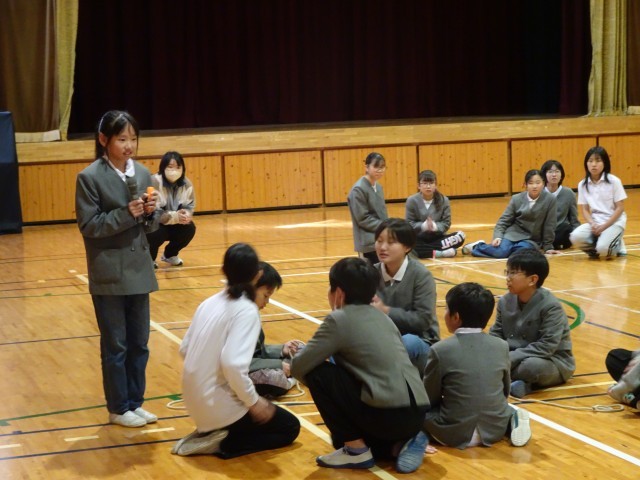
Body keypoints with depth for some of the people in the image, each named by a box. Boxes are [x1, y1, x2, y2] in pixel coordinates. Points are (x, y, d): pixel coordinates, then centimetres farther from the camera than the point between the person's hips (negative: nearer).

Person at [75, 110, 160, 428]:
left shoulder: (142, 174, 5)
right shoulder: (90, 177, -11)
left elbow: (150, 226, 11)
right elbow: (89, 226, -14)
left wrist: (149, 213, -11)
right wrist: (125, 214, -23)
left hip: (139, 271, 5)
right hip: (109, 276, -5)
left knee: (139, 343, 12)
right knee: (115, 346, 5)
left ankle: (135, 402, 24)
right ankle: (118, 408, 16)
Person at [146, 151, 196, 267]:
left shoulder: (186, 184, -8)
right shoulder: (154, 182, -27)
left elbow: (190, 207, -2)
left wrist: (185, 215, -28)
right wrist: (175, 216, -38)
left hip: (174, 225, 6)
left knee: (189, 228, -16)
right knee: (157, 232, -34)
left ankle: (170, 254, 12)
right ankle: (149, 259, -2)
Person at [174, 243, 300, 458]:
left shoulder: (209, 303, 4)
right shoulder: (246, 311, -18)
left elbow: (184, 350, 8)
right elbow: (233, 364, -28)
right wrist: (253, 401, -15)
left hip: (196, 403, 8)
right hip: (219, 406, -7)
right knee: (290, 427, 12)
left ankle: (209, 433, 11)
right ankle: (223, 444, -5)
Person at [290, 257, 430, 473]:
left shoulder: (339, 319, -3)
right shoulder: (381, 316, 19)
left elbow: (299, 367, -3)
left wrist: (297, 354, 18)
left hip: (388, 414, -8)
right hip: (415, 414, 8)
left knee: (317, 374, 2)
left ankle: (356, 449, 3)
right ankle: (400, 444, 9)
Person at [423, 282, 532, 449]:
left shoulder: (441, 350, -12)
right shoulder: (501, 346, 0)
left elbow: (429, 398, -3)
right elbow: (505, 391, 11)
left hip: (454, 433, -4)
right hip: (495, 428, 4)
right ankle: (512, 421, 5)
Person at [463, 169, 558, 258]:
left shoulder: (550, 200, -9)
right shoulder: (517, 199, -3)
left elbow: (549, 225, -4)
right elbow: (504, 221, 2)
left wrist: (548, 247, 0)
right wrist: (498, 236, -14)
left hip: (531, 240, 0)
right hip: (513, 234, 0)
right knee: (501, 252, -27)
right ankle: (478, 246, 2)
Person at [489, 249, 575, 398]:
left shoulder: (550, 306, -21)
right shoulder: (505, 301, 0)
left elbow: (546, 347, -26)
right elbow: (496, 334, 4)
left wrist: (510, 358, -30)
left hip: (553, 363, -6)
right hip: (516, 359, 6)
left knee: (532, 366, -40)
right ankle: (513, 381, -22)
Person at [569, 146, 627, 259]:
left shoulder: (614, 181, -10)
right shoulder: (582, 184, 1)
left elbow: (620, 208, -8)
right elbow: (585, 209, 5)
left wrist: (604, 226, -15)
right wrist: (593, 224, -16)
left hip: (614, 221, -3)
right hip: (595, 222, 3)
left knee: (603, 248, -30)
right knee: (576, 237, -27)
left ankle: (617, 246, 6)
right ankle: (594, 249, 4)